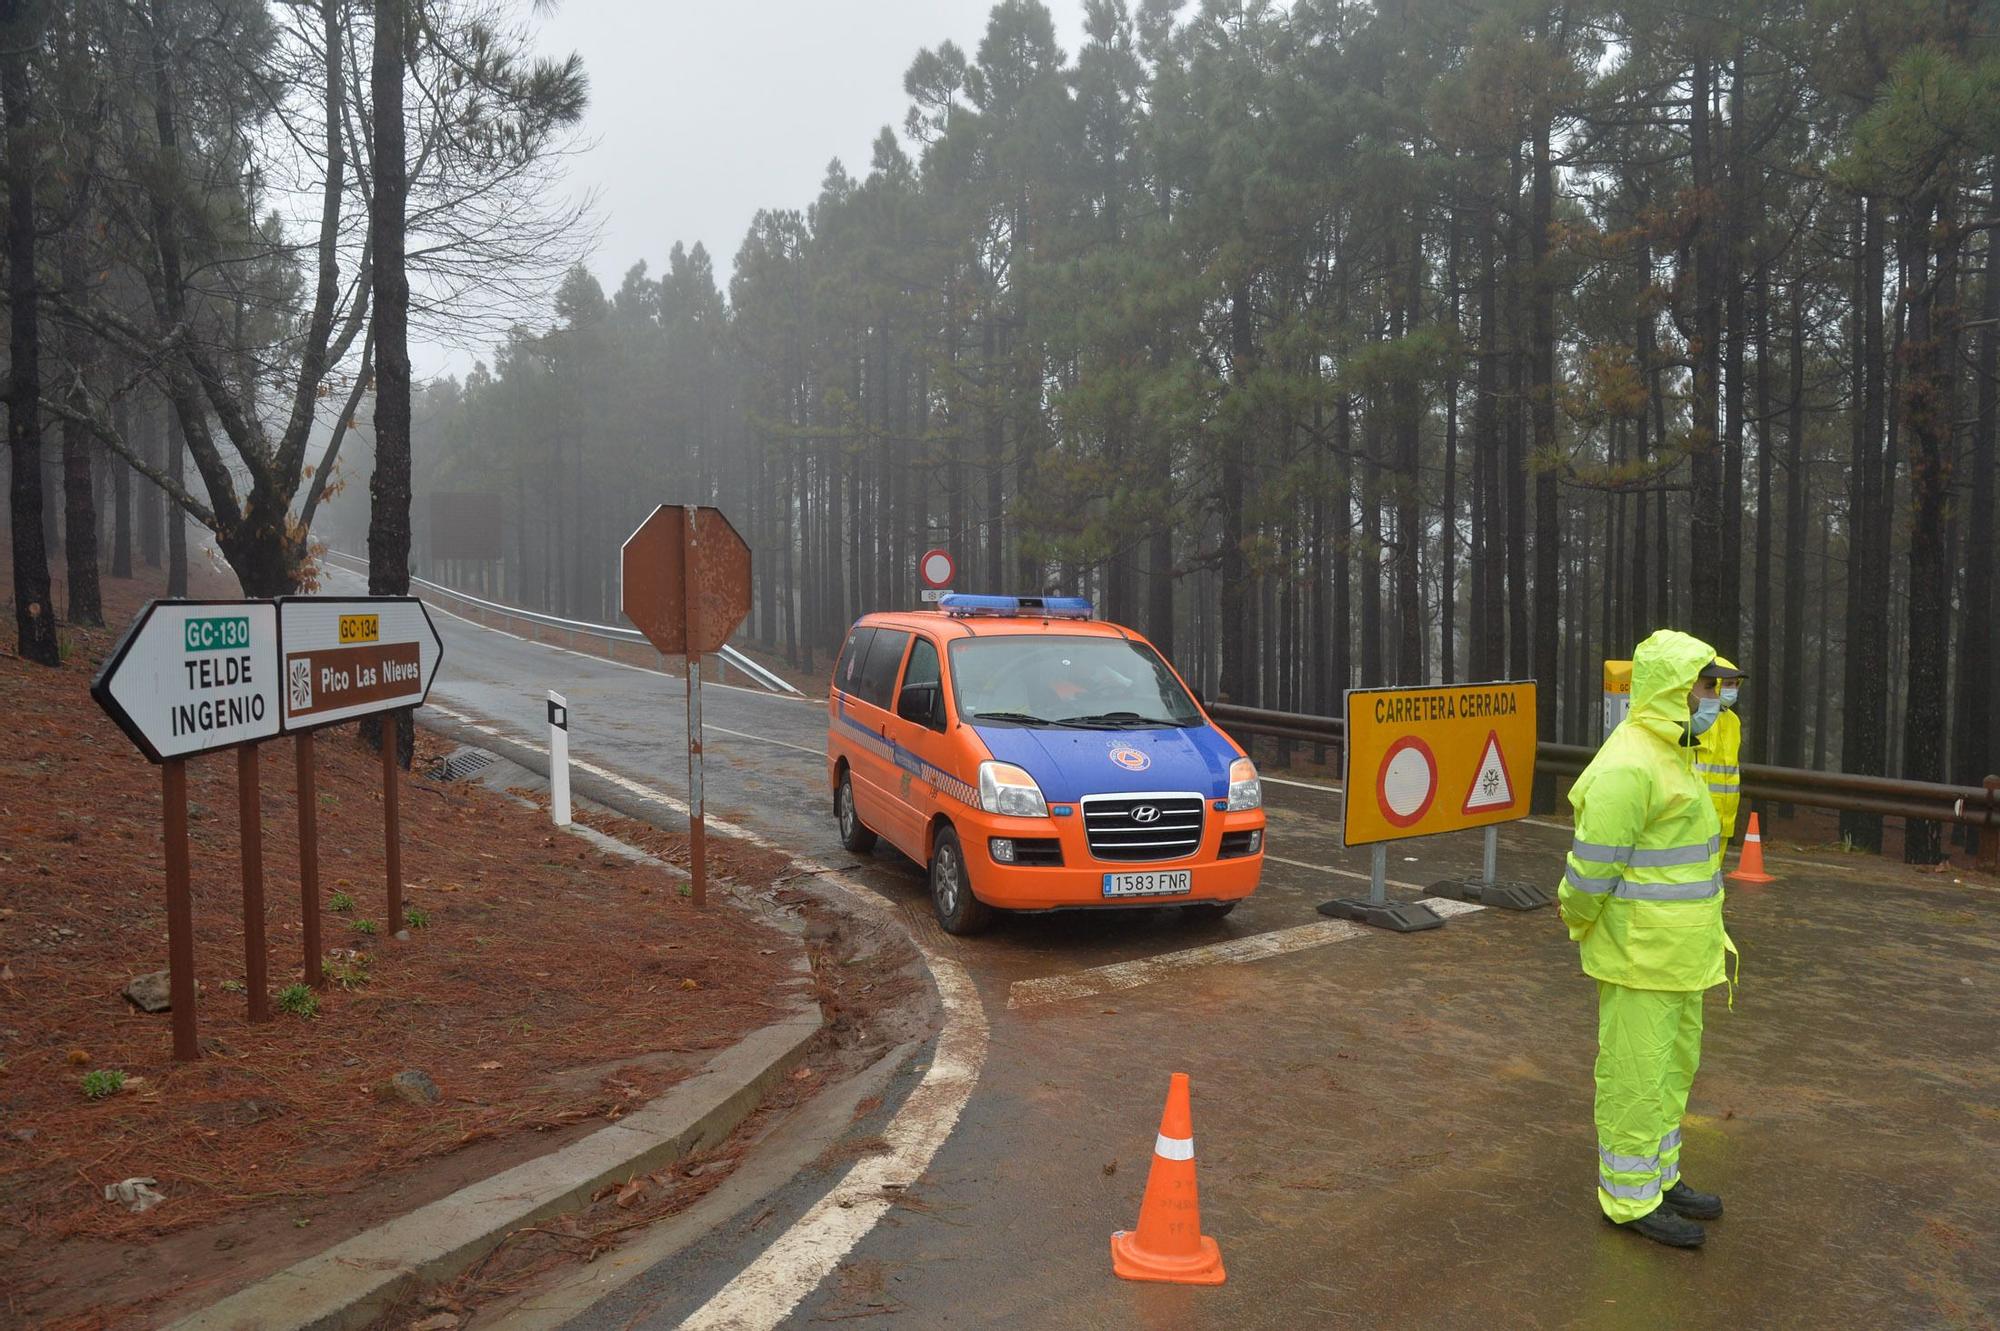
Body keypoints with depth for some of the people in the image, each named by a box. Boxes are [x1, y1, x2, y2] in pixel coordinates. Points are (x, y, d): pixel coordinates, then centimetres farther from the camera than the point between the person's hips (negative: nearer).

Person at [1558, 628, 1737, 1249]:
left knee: (1674, 1064, 20)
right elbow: (1593, 864, -21)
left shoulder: (1669, 754, 11)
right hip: (1639, 954, -10)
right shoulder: (1628, 766, -23)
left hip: (1676, 952, 10)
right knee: (1635, 1074, 2)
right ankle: (1631, 1199, 16)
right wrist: (1580, 920, -6)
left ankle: (1659, 1178, 36)